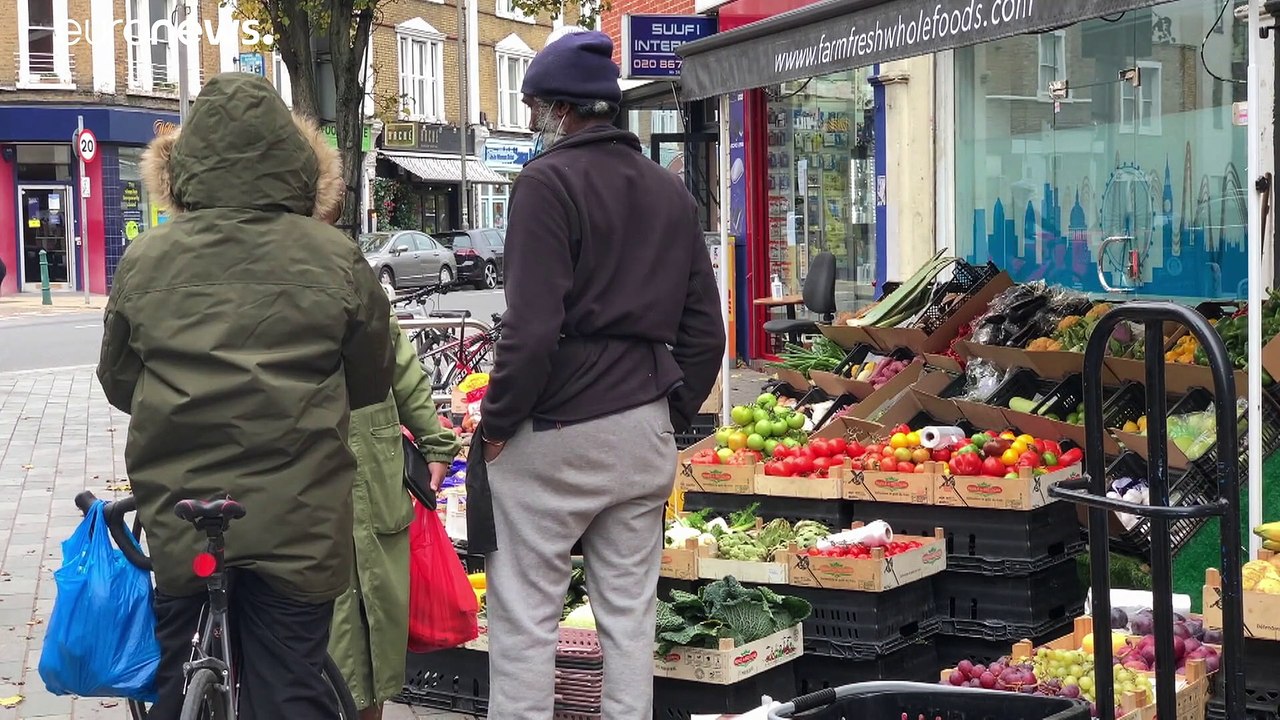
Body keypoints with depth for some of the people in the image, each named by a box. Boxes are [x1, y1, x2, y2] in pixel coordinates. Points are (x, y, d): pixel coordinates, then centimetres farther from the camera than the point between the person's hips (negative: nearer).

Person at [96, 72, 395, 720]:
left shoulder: (145, 259, -4)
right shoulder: (335, 259, -7)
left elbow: (118, 385, 8)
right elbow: (371, 383, 5)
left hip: (175, 520, 1)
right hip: (296, 522, -1)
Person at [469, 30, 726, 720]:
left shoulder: (548, 180, -9)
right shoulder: (671, 191, 13)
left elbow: (532, 328, -18)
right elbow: (705, 330, 12)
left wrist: (497, 423, -8)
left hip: (555, 430, -7)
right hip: (645, 429, 7)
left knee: (524, 615, 1)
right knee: (629, 610, 12)